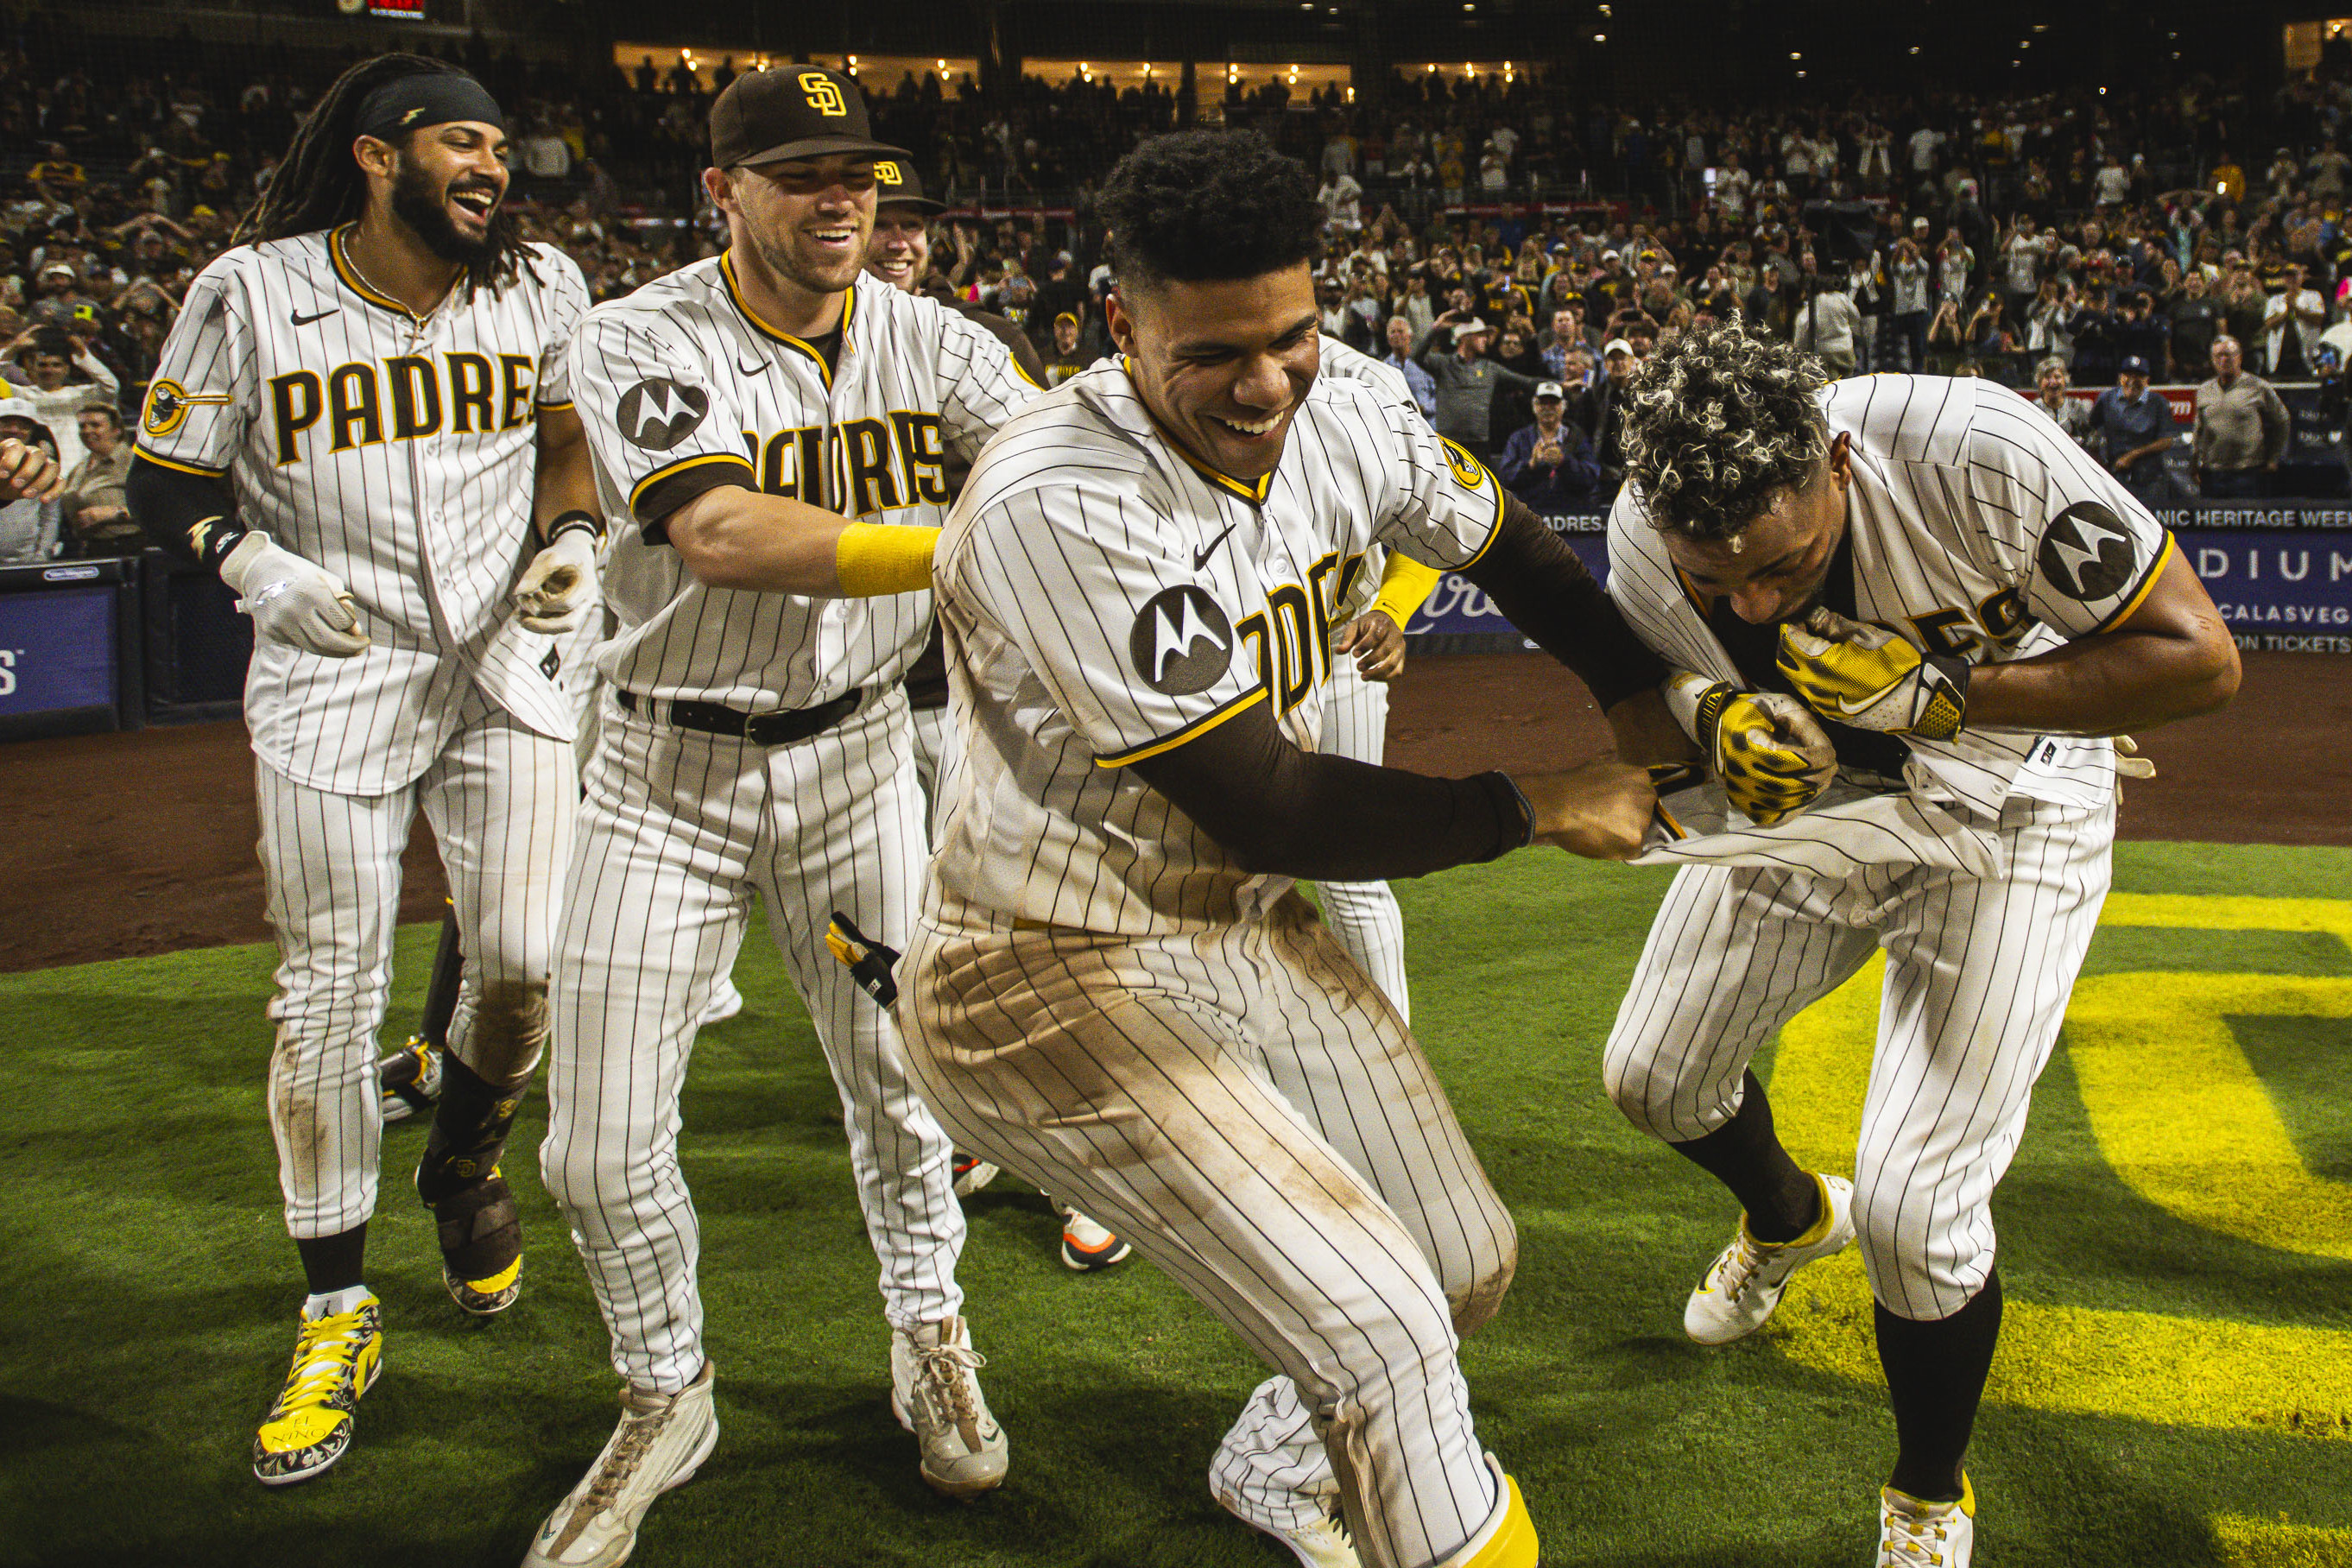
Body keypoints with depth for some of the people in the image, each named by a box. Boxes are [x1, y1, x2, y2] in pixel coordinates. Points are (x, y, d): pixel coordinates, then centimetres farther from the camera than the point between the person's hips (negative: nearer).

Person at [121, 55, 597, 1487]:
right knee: (329, 996, 1)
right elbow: (166, 483, 2)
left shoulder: (541, 288, 1)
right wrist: (257, 563, -16)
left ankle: (465, 1162, 31)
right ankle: (338, 1315, 18)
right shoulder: (251, 295, -7)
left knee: (525, 959, -6)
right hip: (331, 676, -2)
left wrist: (573, 541, -1)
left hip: (508, 662, 2)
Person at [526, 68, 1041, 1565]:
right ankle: (667, 1399, 28)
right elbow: (720, 539, -30)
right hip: (669, 775, -2)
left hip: (857, 757, 2)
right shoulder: (645, 342, -14)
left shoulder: (931, 341, -4)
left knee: (901, 1086, 11)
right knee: (603, 1149, 1)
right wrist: (957, 548, -37)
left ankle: (931, 1344, 39)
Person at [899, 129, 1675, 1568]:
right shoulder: (1062, 507, -29)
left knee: (1470, 1263, 17)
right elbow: (1271, 814, -26)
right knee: (1383, 1331, -16)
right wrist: (1535, 809, -15)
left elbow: (1511, 544, 17)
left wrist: (1651, 702, 9)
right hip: (1056, 985, -8)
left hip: (1252, 933, 8)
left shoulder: (1341, 429, -6)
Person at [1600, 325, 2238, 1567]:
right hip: (1805, 806, 5)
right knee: (1654, 1079, 15)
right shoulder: (1642, 546, -24)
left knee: (1913, 1211, -11)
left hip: (2005, 821, -4)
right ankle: (1793, 1217, 52)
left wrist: (1937, 695, -35)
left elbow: (2200, 659, -28)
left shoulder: (1974, 454, -36)